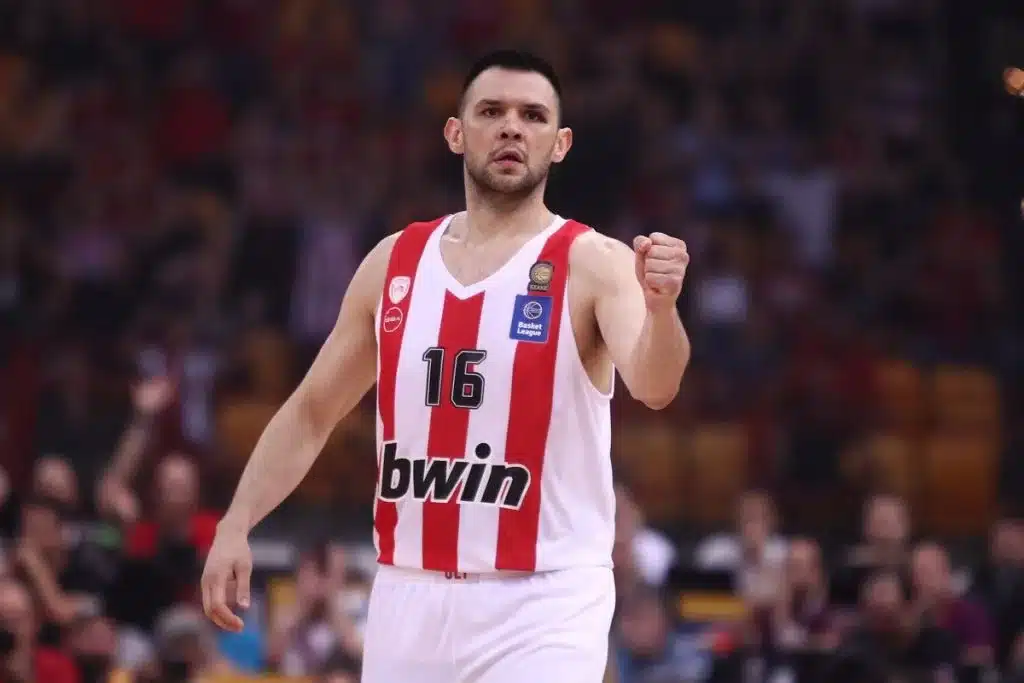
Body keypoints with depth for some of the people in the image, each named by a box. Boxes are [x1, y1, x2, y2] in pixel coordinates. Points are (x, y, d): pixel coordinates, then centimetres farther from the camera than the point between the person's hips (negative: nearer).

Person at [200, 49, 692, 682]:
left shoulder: (595, 263, -6)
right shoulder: (394, 262, 8)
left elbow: (654, 388, -24)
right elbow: (311, 412, 15)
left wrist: (661, 306, -45)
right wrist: (236, 525, 4)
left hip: (542, 604, -5)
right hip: (411, 595, 5)